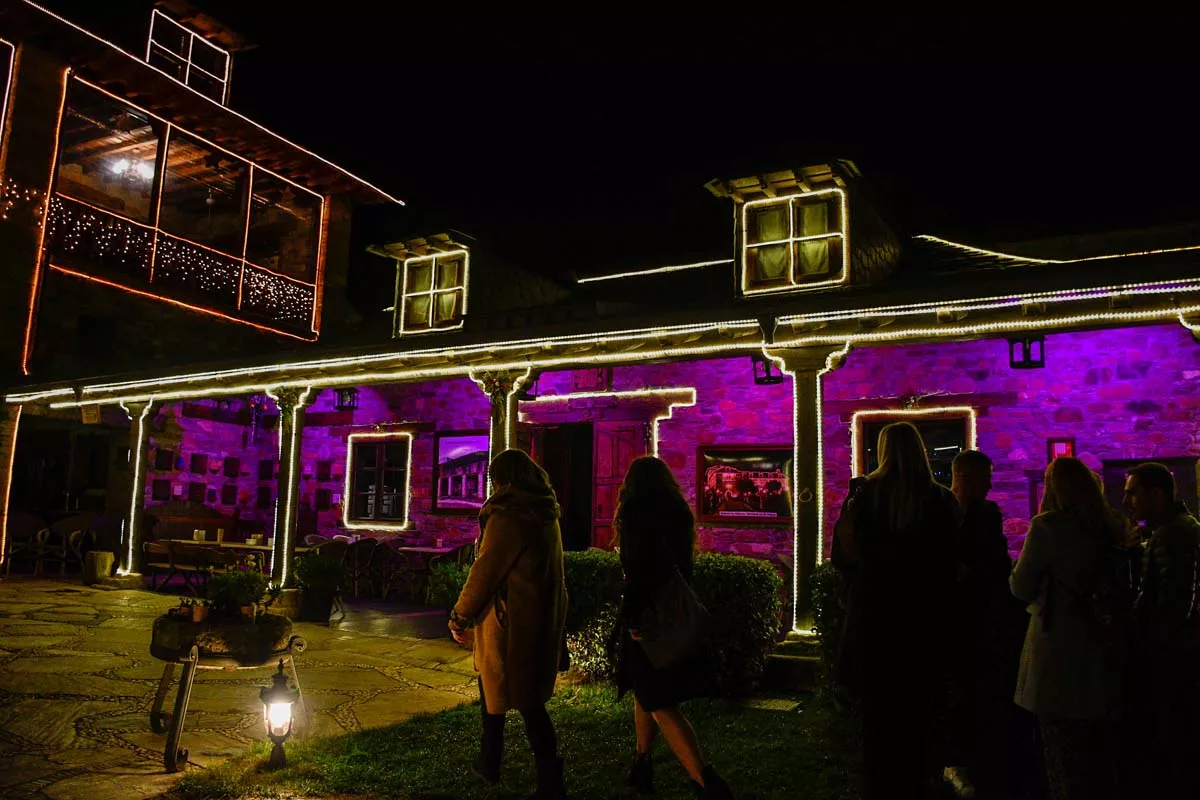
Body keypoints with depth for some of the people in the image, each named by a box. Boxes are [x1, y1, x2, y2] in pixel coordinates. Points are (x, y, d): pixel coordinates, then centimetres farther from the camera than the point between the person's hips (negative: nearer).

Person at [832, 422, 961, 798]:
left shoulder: (864, 494, -9)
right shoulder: (942, 500, -7)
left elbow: (841, 555, -8)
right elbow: (953, 562, -1)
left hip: (874, 615, 0)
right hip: (924, 617, 1)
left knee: (878, 710, 13)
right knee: (916, 710, 15)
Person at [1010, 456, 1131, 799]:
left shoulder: (1047, 526, -14)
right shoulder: (1112, 526, 3)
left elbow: (1022, 587, -9)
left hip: (1061, 650, -6)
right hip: (1103, 647, 6)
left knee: (1065, 750, 4)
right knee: (1099, 745, 17)